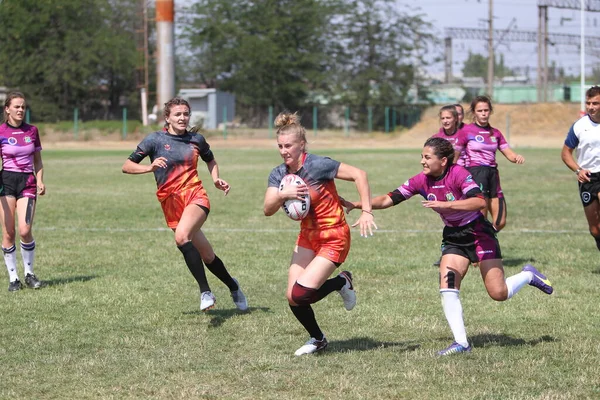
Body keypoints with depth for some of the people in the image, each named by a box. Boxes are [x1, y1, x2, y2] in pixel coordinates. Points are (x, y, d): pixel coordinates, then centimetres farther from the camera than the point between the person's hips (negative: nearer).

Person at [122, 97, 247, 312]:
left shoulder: (196, 139, 7)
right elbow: (127, 166, -3)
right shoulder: (155, 139, 0)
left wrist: (216, 179, 9)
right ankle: (233, 286, 34)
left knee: (182, 236, -32)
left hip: (195, 197, -1)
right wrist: (149, 167, -21)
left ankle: (205, 292, -27)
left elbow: (210, 160, 28)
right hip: (170, 204, 1)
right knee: (207, 255, 8)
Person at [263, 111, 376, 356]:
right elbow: (268, 210, -12)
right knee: (293, 298, -2)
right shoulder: (278, 175, -1)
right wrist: (282, 194, -32)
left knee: (301, 294, -17)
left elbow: (358, 174, -19)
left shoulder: (317, 165, -19)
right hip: (308, 236, 6)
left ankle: (342, 283, 12)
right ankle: (317, 340, 24)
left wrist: (366, 212, -24)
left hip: (333, 238, -6)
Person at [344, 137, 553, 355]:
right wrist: (356, 204, -18)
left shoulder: (458, 174, -23)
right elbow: (388, 200, -6)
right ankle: (461, 342, -9)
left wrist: (445, 205, -44)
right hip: (453, 237, 5)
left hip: (478, 234, -5)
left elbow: (480, 201, -37)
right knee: (447, 285, -14)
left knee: (498, 294, -5)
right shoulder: (421, 181, -7)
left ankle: (529, 275, 26)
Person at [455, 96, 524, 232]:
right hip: (475, 173, -6)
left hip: (493, 174, 6)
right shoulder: (467, 131, -1)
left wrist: (517, 157, -12)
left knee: (500, 222, 1)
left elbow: (509, 154, 10)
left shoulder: (495, 133, 14)